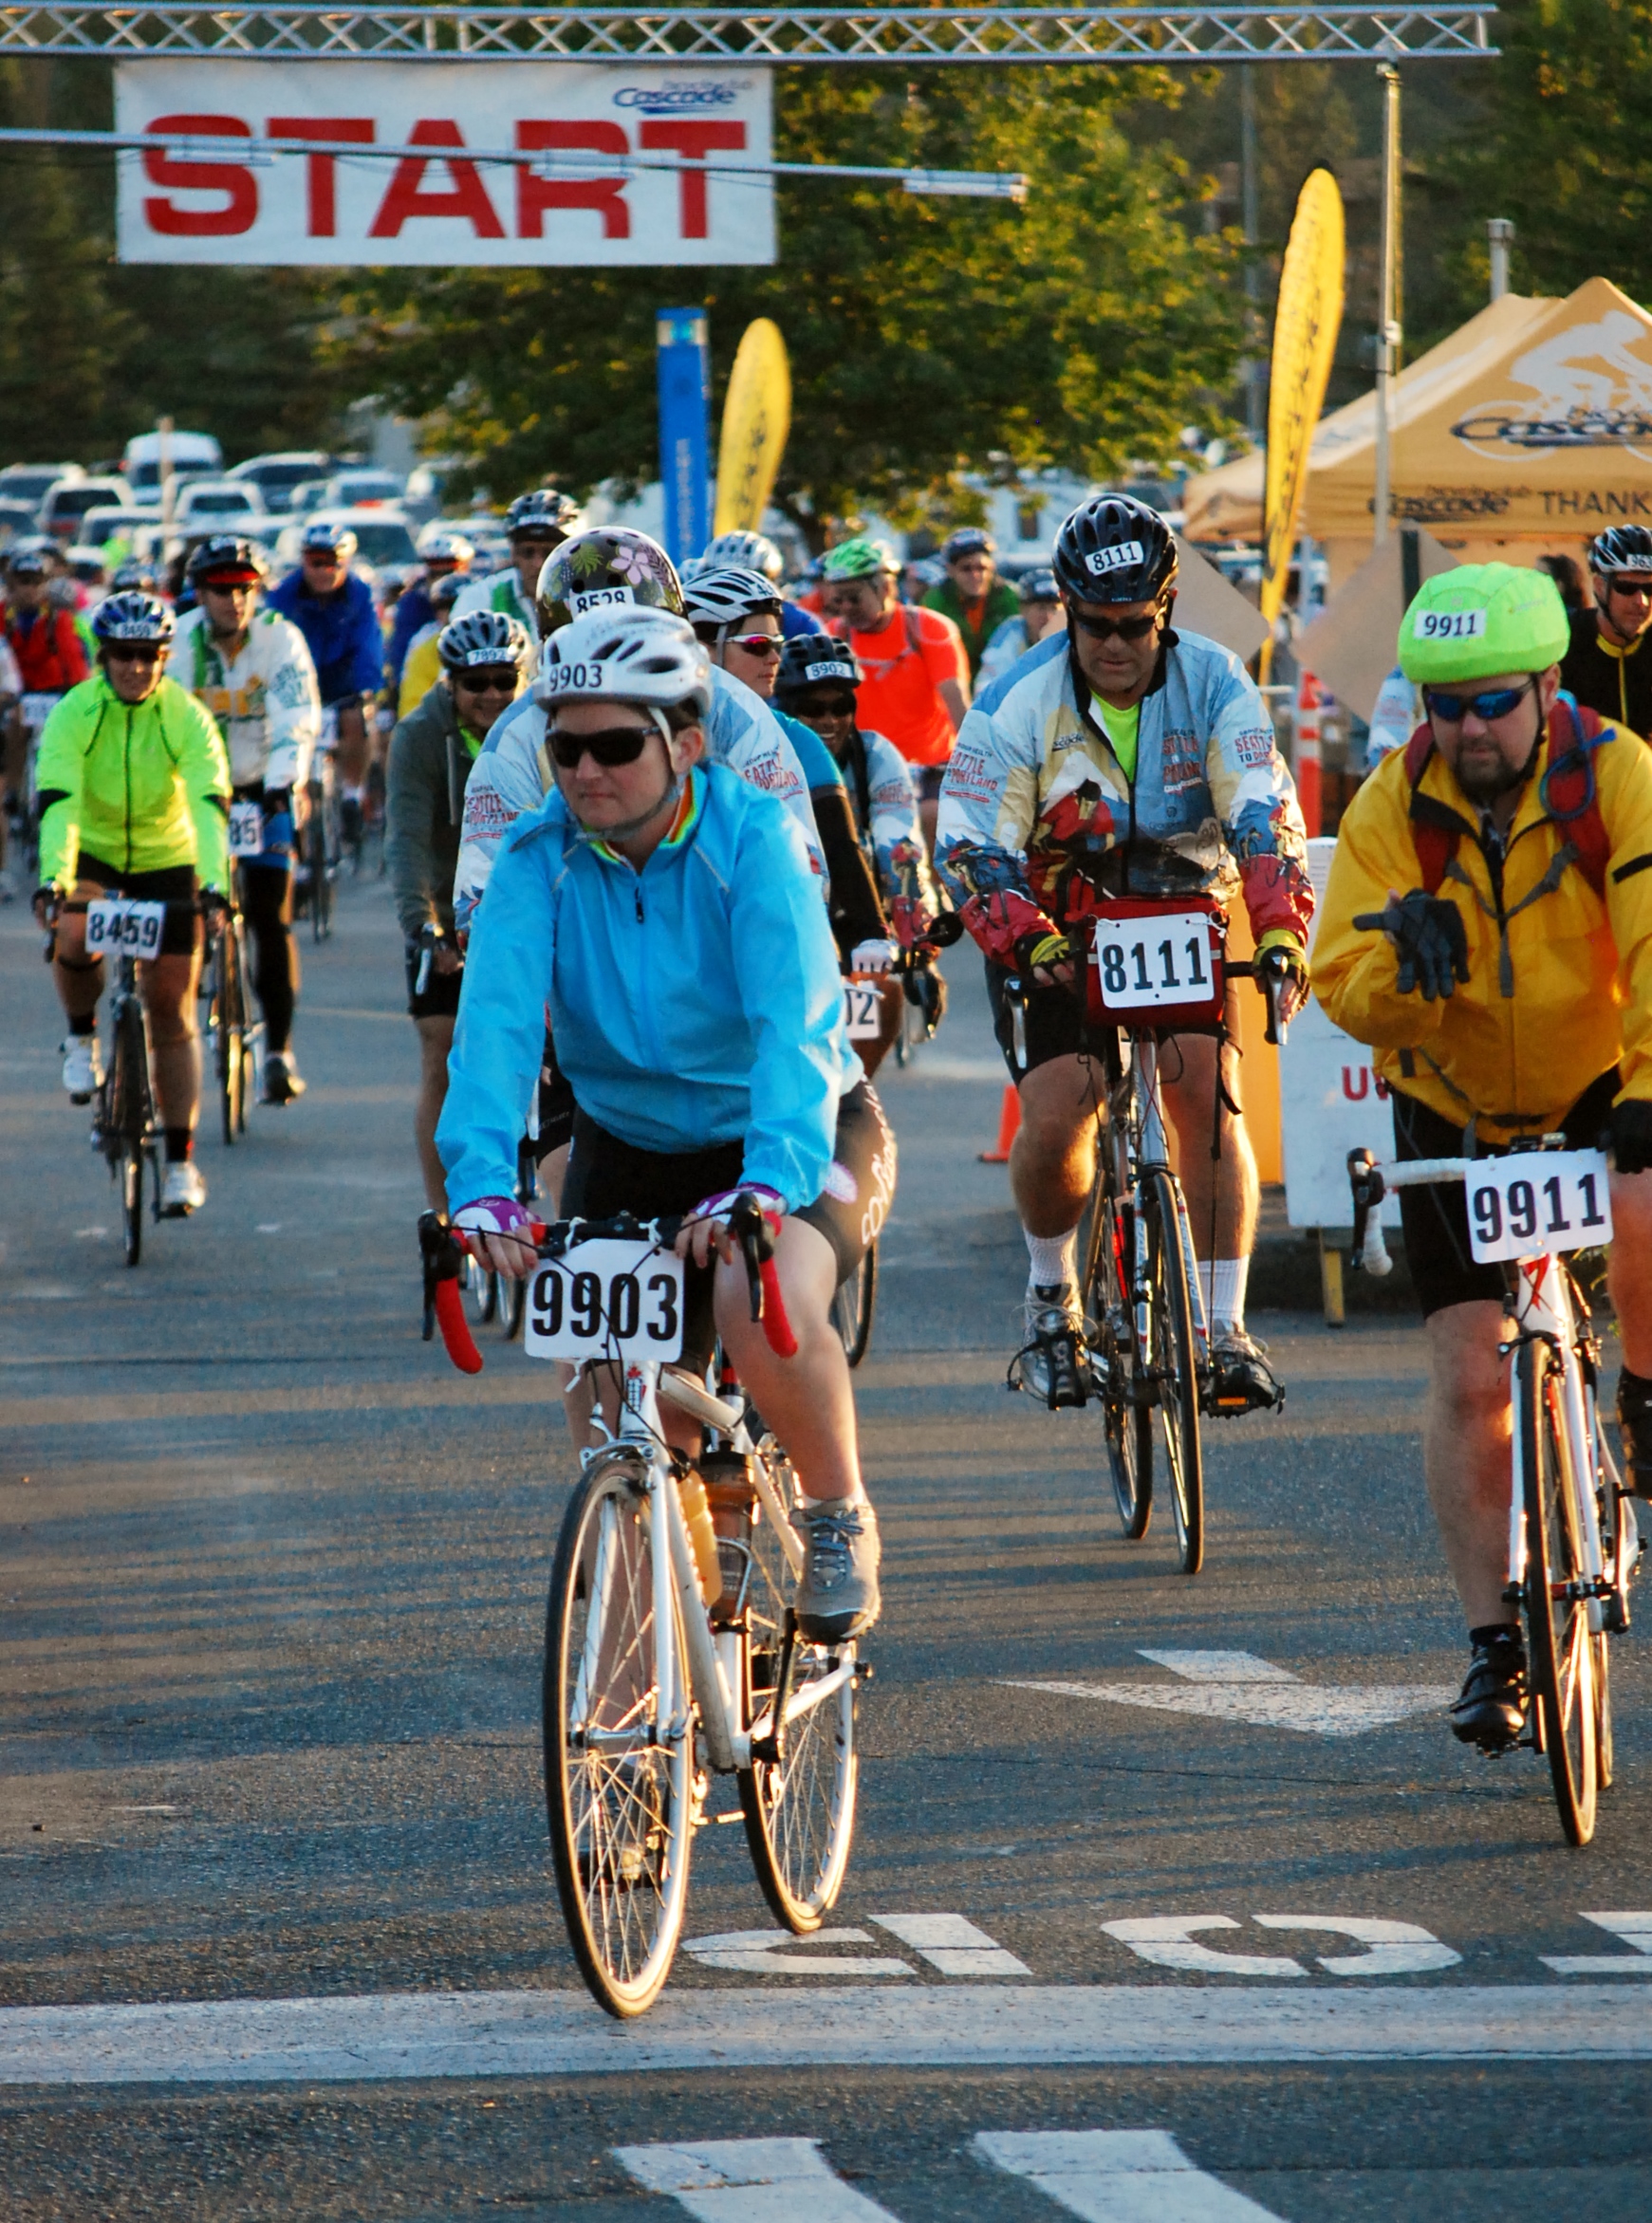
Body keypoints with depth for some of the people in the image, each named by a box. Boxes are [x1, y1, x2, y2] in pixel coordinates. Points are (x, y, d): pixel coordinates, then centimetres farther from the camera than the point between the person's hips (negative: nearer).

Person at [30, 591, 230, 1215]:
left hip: (166, 859, 0)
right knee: (72, 936, -33)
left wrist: (215, 882, -43)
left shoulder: (187, 718, -18)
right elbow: (57, 801, -29)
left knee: (171, 1011, -2)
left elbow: (209, 805, -28)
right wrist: (53, 879, -44)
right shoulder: (74, 713, -19)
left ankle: (181, 1159, 6)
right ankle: (81, 1036, -2)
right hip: (91, 853, 0)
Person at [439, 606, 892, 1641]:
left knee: (761, 1307, -32)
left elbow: (793, 1022, -32)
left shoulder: (754, 838, -21)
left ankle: (841, 1518, -7)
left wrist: (768, 1185, -48)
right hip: (631, 1146, 4)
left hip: (799, 1135, -4)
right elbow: (496, 1020, -24)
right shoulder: (540, 857, -12)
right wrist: (484, 1188, -40)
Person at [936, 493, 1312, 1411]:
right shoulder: (1019, 704, -17)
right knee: (1055, 1117, -16)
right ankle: (1052, 1294, 12)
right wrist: (1027, 943, -36)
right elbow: (974, 852, -19)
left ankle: (1227, 1327, -13)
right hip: (1059, 929, -1)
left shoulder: (1214, 687, -14)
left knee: (1212, 1097, -17)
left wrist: (1281, 932, -39)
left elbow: (1266, 819, -22)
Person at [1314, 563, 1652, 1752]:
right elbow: (1344, 981, -15)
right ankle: (1496, 1646, 7)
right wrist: (1400, 968, -38)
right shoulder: (1394, 805, -15)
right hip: (1455, 1104, 2)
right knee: (1468, 1377, -4)